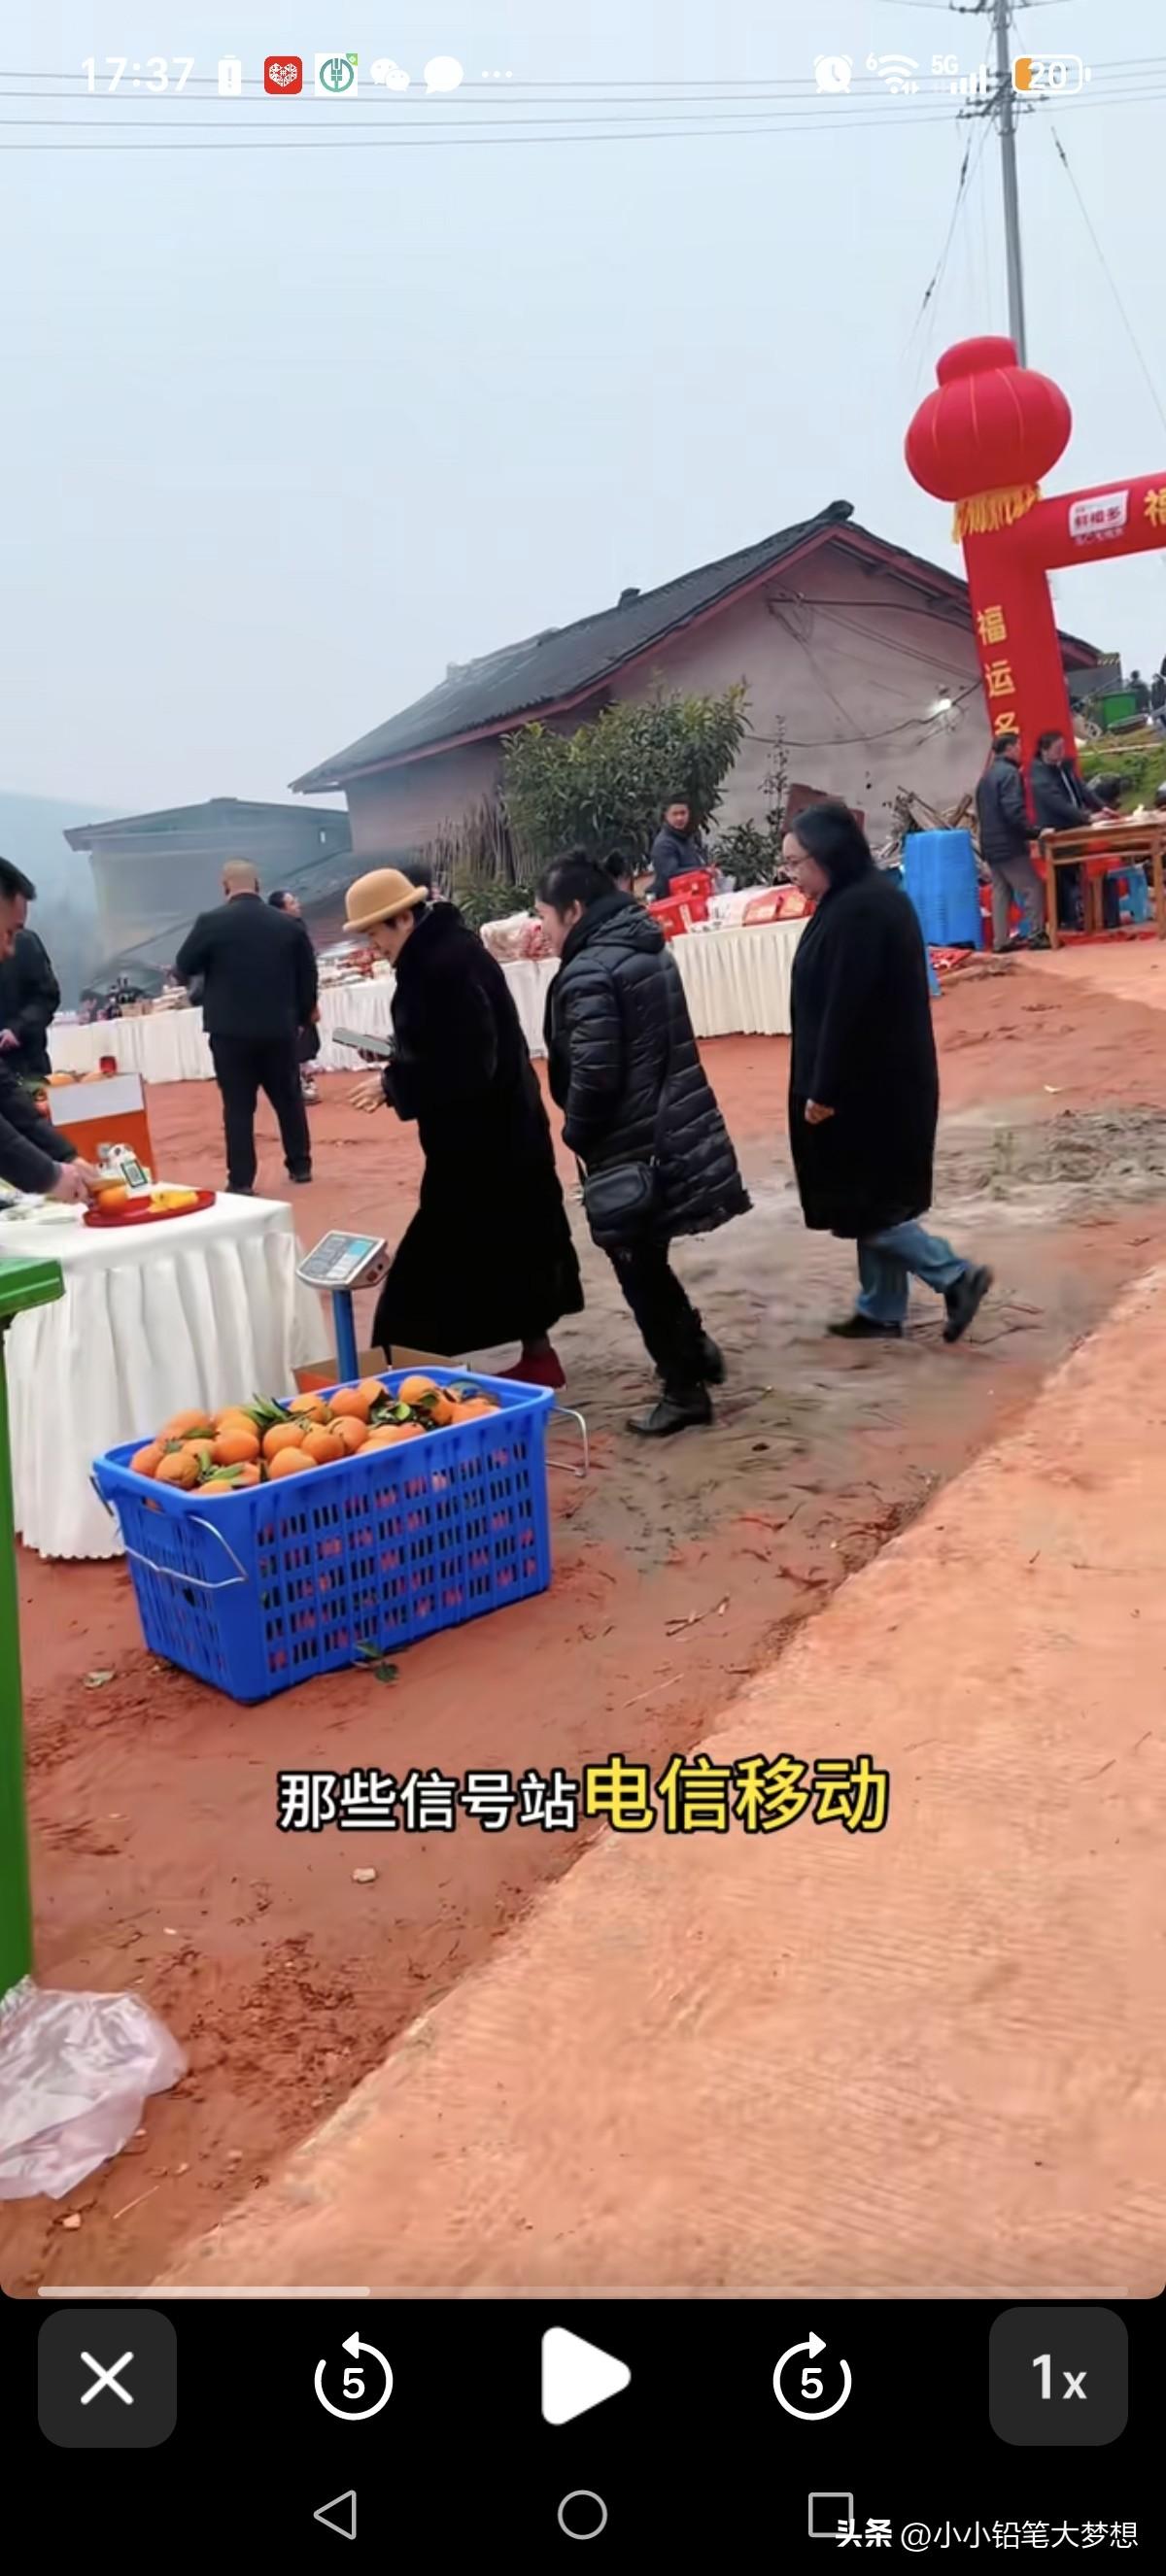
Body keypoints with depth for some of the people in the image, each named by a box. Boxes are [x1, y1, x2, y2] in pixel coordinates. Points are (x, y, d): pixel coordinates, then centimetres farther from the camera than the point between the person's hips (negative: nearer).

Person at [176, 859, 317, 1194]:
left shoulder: (211, 922, -7)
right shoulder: (289, 924, 2)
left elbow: (183, 967, 2)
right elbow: (308, 976, 7)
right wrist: (302, 1017, 18)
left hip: (231, 1029, -2)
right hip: (280, 1028, 3)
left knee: (238, 1105, 2)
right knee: (289, 1098, 16)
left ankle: (241, 1180, 2)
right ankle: (300, 1165, 24)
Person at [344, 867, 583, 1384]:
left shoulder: (447, 963, -22)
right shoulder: (440, 951, 9)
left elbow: (463, 1065, -25)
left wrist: (392, 1084, -15)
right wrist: (399, 1072, 5)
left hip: (485, 1133, -10)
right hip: (491, 1127, 10)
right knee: (513, 1239, 15)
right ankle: (537, 1355, 24)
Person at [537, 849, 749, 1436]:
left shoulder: (588, 974, -18)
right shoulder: (650, 951, 11)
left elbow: (593, 1074, -23)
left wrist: (575, 1133, -6)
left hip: (629, 1146, -9)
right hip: (675, 1131, 9)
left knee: (639, 1268, 4)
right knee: (648, 1260, 22)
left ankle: (684, 1389, 13)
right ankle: (695, 1350, 31)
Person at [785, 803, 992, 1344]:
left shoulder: (854, 912, -20)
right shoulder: (875, 898, 11)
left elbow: (846, 1008, -23)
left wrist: (823, 1089, -19)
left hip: (865, 1083, -10)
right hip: (889, 1076, 10)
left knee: (860, 1202, 0)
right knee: (873, 1197, 15)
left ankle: (956, 1276, 3)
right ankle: (881, 1310, 23)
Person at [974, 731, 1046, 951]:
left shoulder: (987, 776, 17)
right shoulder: (1009, 773, -13)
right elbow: (1014, 811, -23)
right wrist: (1033, 831, -15)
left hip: (990, 844, 9)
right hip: (1008, 844, -9)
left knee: (1001, 892, 11)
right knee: (1033, 888, -3)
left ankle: (1001, 940, 9)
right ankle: (1036, 935, -5)